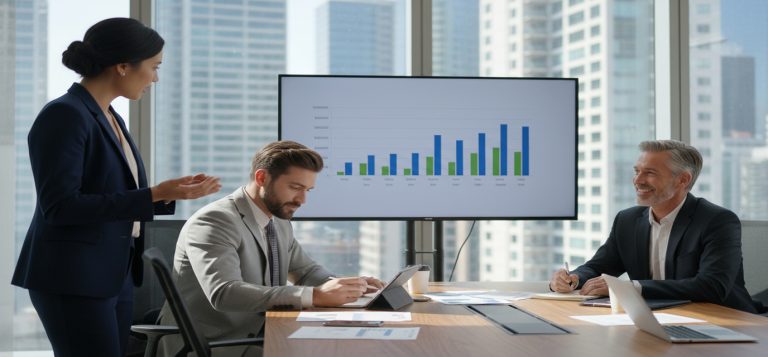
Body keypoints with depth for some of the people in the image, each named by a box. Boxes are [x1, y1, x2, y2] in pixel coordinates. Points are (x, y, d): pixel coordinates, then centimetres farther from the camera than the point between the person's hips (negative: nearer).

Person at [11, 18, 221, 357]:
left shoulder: (111, 118, 13)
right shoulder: (64, 115, -14)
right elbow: (60, 206, -21)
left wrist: (170, 192, 6)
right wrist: (154, 195, -22)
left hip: (115, 275, 9)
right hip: (73, 279, -9)